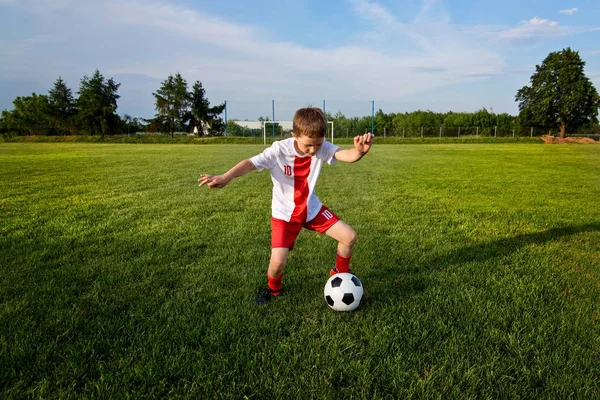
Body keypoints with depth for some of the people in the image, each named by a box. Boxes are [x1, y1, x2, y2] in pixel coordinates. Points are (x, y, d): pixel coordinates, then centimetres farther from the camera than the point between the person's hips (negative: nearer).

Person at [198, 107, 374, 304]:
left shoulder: (322, 147, -17)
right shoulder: (279, 150, -25)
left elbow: (347, 155, -33)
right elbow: (250, 163, -35)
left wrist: (360, 151, -59)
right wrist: (225, 178, -55)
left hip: (312, 208, 3)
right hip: (285, 213, -3)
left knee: (350, 237, -4)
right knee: (278, 262, -15)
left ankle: (340, 273, 26)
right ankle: (273, 289, 22)